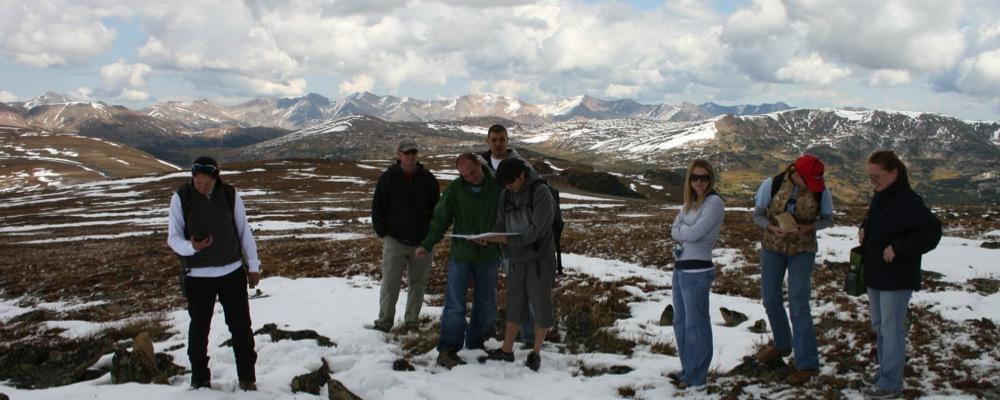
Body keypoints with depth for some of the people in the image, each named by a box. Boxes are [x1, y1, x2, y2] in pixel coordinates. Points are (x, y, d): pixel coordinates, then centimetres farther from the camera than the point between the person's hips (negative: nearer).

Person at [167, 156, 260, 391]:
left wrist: (253, 265, 8)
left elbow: (244, 231, 6)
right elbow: (173, 237, -5)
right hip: (197, 275, -1)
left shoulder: (230, 195, -3)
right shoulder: (181, 198, -7)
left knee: (241, 326, 5)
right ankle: (200, 379, 25)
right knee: (199, 328, 9)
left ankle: (247, 377, 20)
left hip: (232, 272, 1)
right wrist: (191, 247, -27)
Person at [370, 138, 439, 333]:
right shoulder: (388, 178, -2)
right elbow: (377, 208, 3)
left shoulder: (428, 179, 3)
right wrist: (383, 233, -2)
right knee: (390, 284, -2)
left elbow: (436, 208, 11)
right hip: (395, 241, -2)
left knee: (418, 283, 9)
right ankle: (384, 322, 8)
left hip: (422, 242, 2)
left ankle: (412, 321, 21)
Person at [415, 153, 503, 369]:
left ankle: (475, 345, 26)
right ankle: (447, 350, 0)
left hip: (488, 256, 2)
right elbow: (440, 219, -4)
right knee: (455, 305, -4)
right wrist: (427, 244, -14)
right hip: (460, 255, -2)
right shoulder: (455, 189, -4)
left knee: (485, 305, 12)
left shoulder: (497, 189, -5)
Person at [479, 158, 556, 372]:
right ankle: (506, 351, 24)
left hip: (539, 260, -5)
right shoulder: (505, 195, 3)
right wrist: (489, 237, -17)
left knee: (541, 305, 5)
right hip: (516, 260, 5)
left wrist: (506, 239, -27)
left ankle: (535, 353, 19)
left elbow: (536, 230, -22)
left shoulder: (541, 192, -15)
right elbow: (501, 225, 5)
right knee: (514, 306, 13)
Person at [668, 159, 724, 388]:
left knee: (695, 324, 3)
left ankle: (696, 377, 15)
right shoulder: (690, 202, 13)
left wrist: (680, 230, 0)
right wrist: (686, 232, -13)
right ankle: (688, 370, 28)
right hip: (680, 268, 8)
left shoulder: (714, 202, -12)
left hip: (697, 271, -8)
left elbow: (693, 233, -19)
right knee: (680, 323, 16)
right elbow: (674, 231, 6)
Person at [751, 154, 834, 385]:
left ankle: (807, 363, -1)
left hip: (802, 250, -2)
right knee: (770, 298, 12)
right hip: (772, 246, 3)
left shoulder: (821, 191, -14)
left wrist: (808, 227, -23)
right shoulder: (772, 185, -15)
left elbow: (827, 219, -3)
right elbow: (757, 214, -5)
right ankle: (782, 345, 36)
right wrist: (773, 228, -25)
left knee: (798, 304, -8)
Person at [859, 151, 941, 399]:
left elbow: (931, 232, -25)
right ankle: (885, 371, 32)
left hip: (897, 278, -9)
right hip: (875, 275, 9)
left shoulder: (908, 201, -20)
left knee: (891, 329, -2)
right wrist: (864, 229, 6)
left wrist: (897, 247, -25)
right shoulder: (880, 197, 7)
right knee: (879, 326, 18)